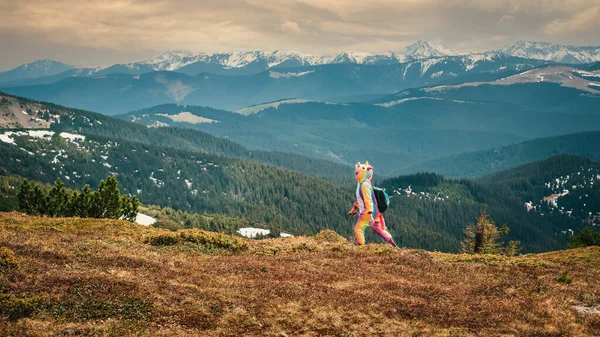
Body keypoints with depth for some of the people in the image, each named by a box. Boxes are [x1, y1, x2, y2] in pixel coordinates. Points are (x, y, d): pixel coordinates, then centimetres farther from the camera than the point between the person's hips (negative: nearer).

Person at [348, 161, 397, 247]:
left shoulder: (365, 184, -18)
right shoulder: (361, 184, 14)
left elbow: (368, 201, -24)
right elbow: (360, 199, 27)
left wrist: (370, 216, -28)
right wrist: (354, 209, 32)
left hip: (369, 211, -10)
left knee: (358, 228, -10)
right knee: (378, 229, 14)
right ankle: (393, 245, 19)